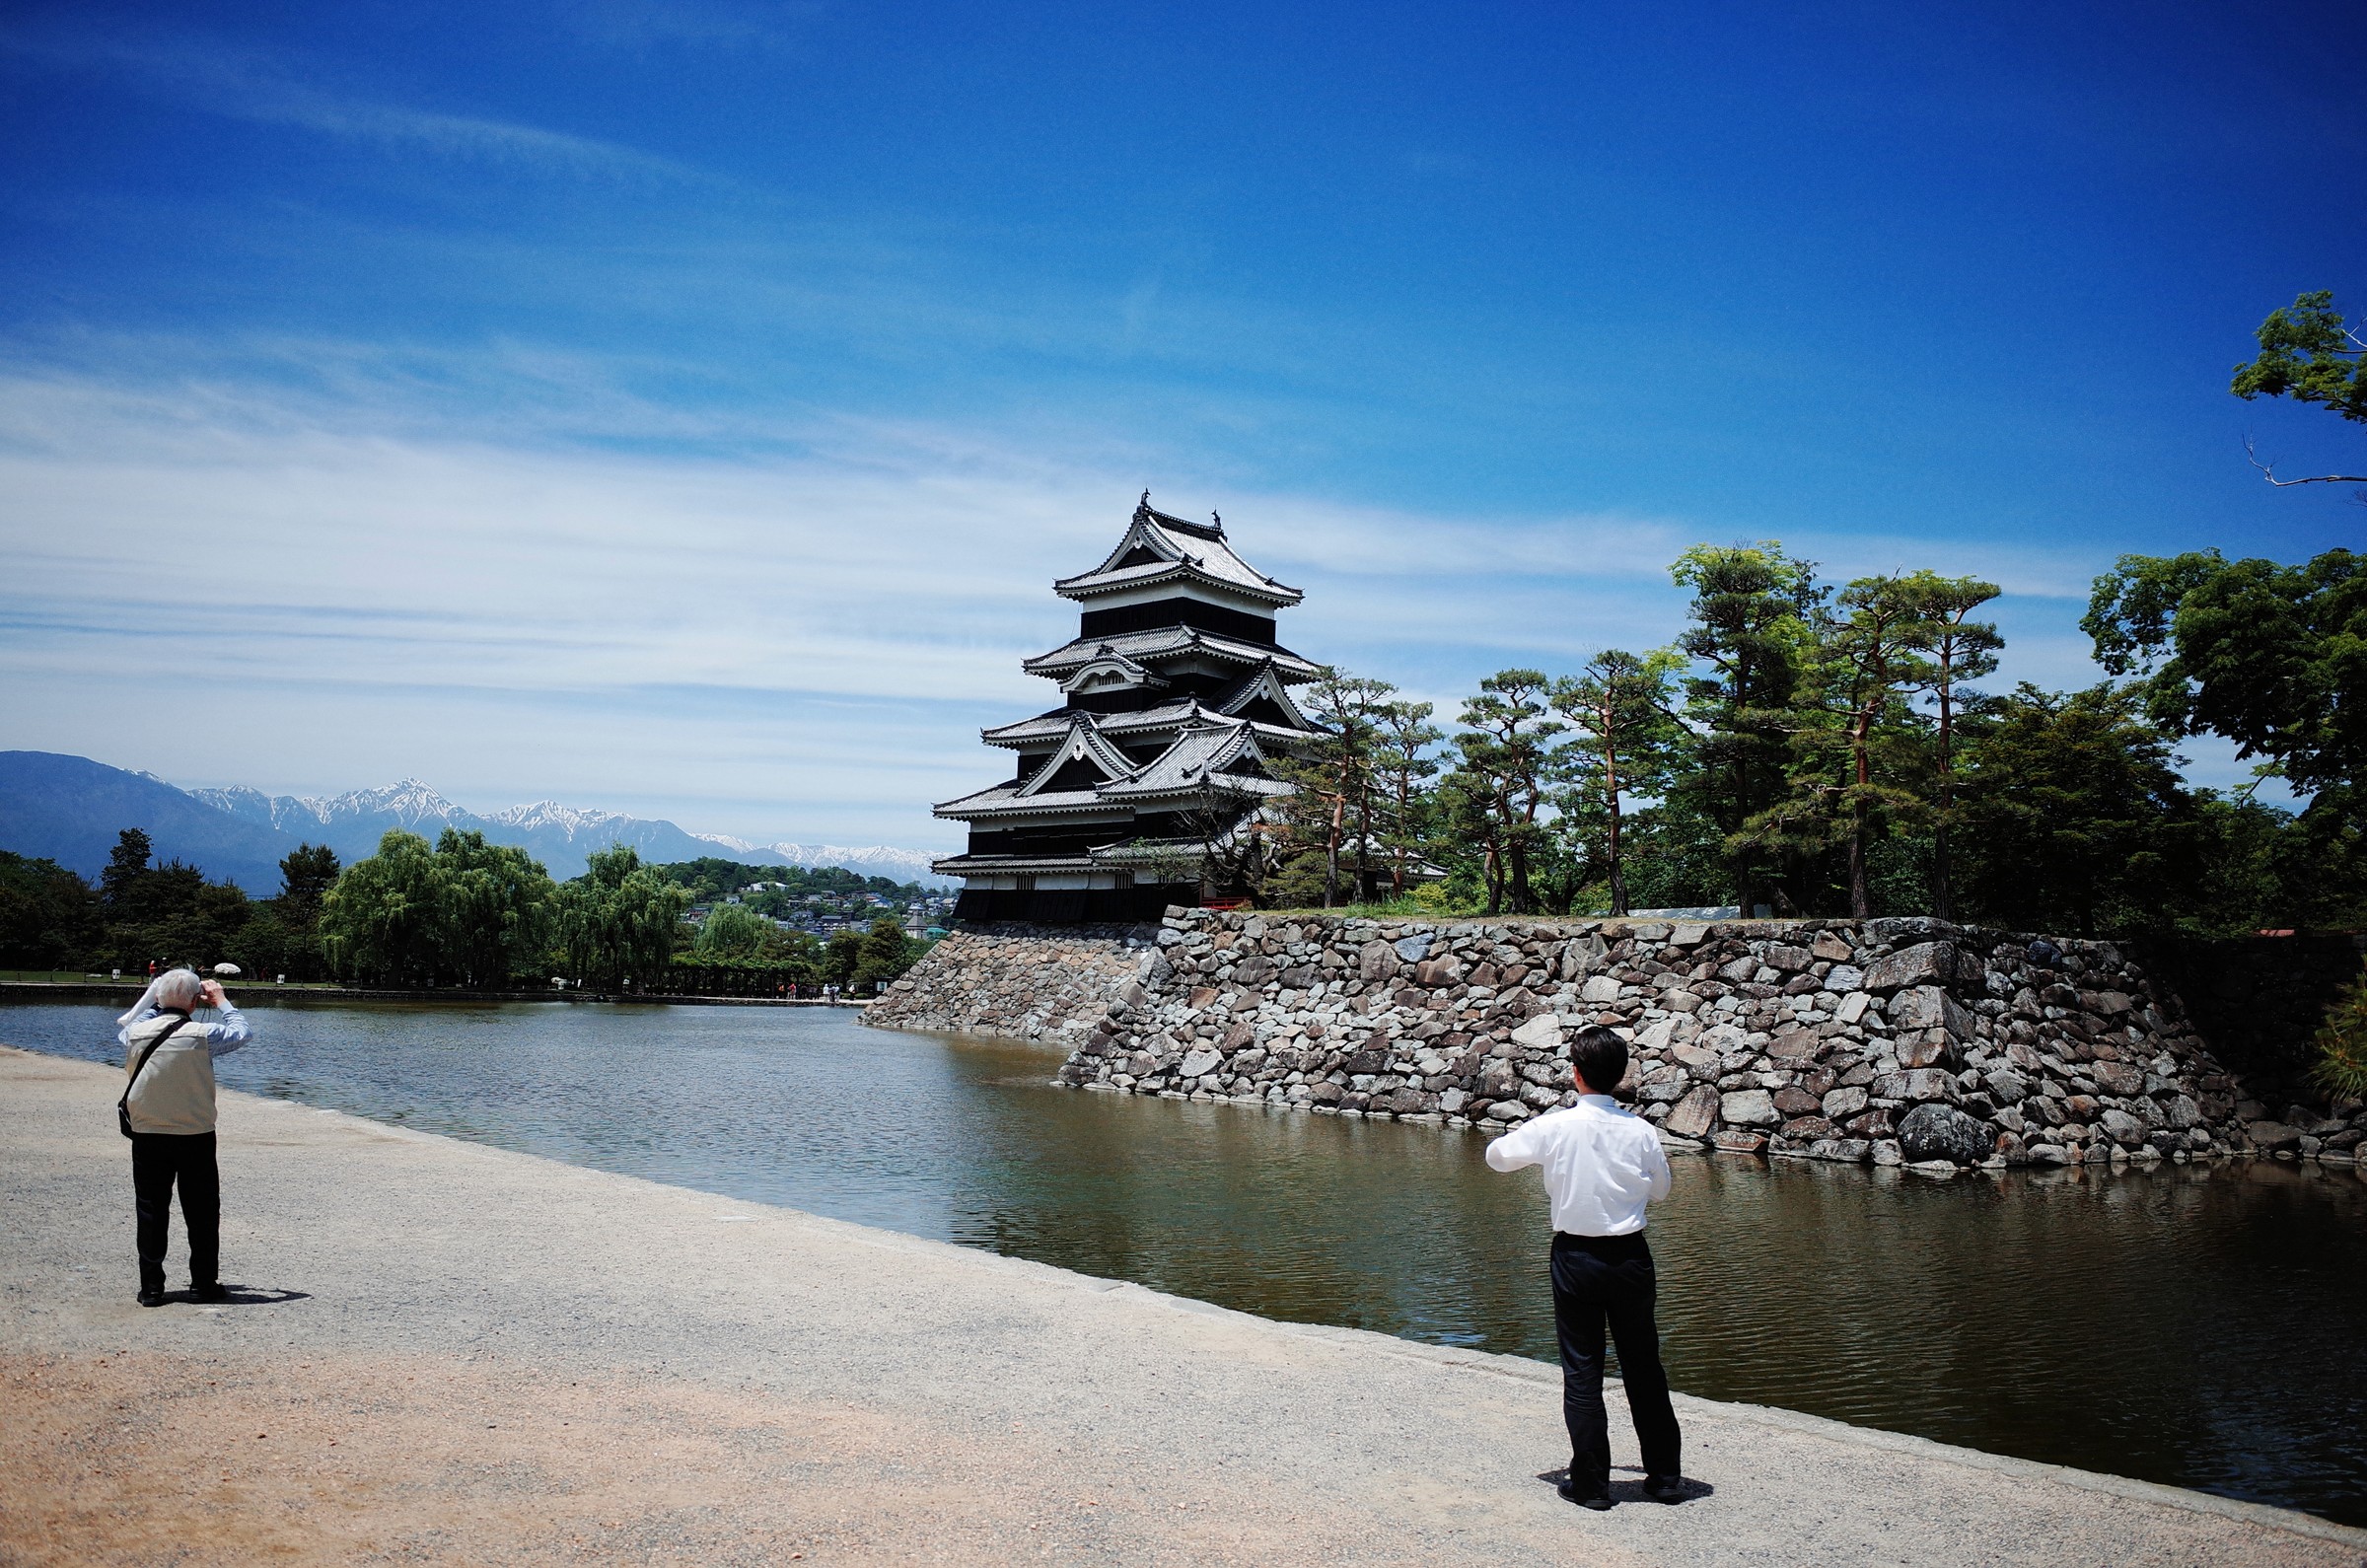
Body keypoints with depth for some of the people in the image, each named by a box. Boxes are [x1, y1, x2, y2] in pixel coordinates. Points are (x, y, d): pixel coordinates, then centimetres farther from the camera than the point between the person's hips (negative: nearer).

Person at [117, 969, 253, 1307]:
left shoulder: (136, 1033, -6)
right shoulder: (202, 1036, -15)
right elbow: (240, 1032, 4)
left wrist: (153, 999, 23)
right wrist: (221, 1000, 15)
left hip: (147, 1136, 3)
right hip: (195, 1137, -2)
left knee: (151, 1212, 10)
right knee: (202, 1213, 8)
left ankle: (151, 1288, 12)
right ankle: (203, 1284, 13)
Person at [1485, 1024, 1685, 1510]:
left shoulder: (1554, 1127, -12)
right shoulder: (1640, 1130, -8)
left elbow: (1497, 1155, 4)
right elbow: (1660, 1188, 8)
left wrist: (1536, 1140, 21)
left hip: (1575, 1257, -2)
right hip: (1630, 1255, 2)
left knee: (1581, 1371, 7)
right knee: (1644, 1367, 14)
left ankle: (1591, 1483, 11)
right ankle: (1665, 1476, 23)